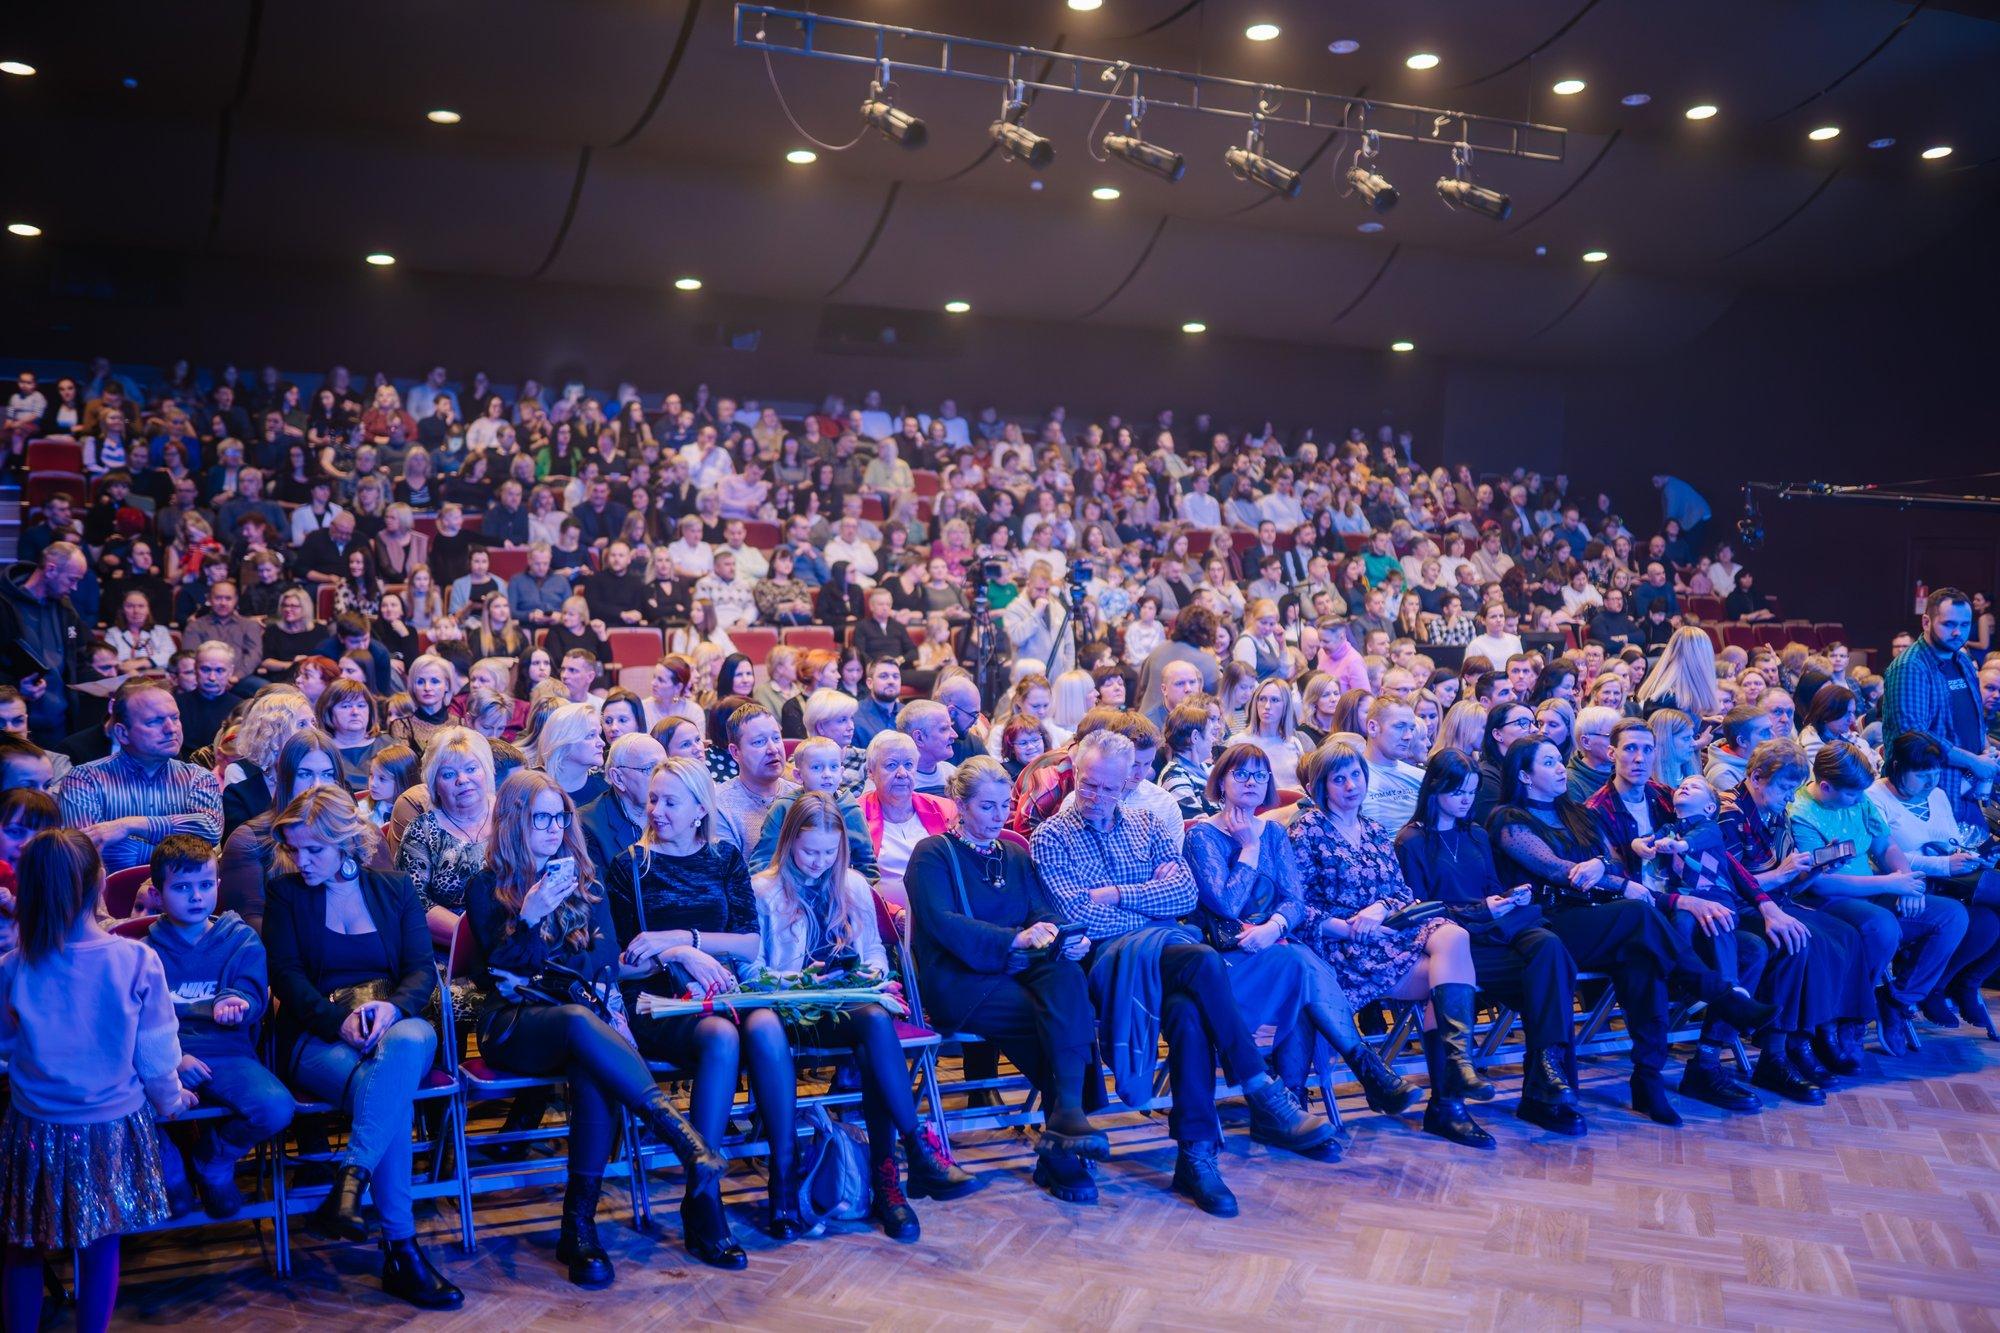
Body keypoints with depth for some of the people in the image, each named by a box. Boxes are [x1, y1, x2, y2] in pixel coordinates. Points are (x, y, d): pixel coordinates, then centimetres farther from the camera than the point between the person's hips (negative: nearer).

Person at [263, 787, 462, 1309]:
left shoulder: (395, 889, 14)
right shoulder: (285, 894, 11)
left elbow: (422, 968, 5)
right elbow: (287, 976, 0)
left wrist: (392, 1007, -19)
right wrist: (340, 1020, -18)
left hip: (399, 1026, 1)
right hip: (318, 1038, -1)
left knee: (407, 1044, -40)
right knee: (393, 1094, -35)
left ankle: (348, 1184, -45)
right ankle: (402, 1251, -37)